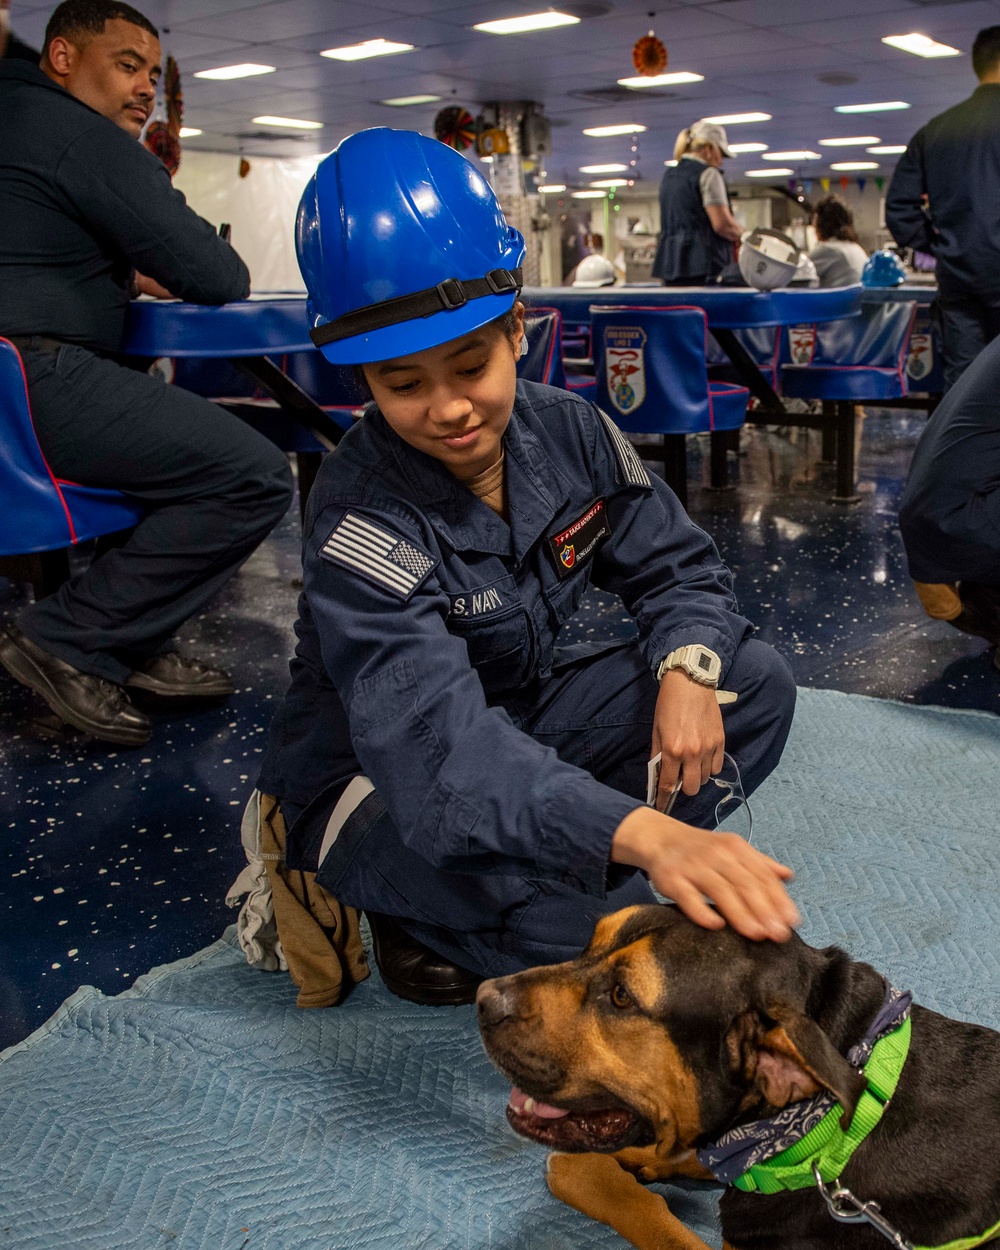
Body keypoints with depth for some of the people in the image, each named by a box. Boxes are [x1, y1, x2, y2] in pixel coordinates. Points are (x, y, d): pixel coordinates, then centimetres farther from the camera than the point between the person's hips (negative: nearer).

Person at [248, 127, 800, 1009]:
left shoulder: (568, 432, -10)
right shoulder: (363, 521, -29)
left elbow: (678, 566, 1)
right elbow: (437, 740, -43)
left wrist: (687, 669, -24)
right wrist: (645, 832, -58)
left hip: (525, 715, 7)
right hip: (379, 780, -6)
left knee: (757, 685, -9)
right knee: (542, 874, -38)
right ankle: (428, 928, -2)